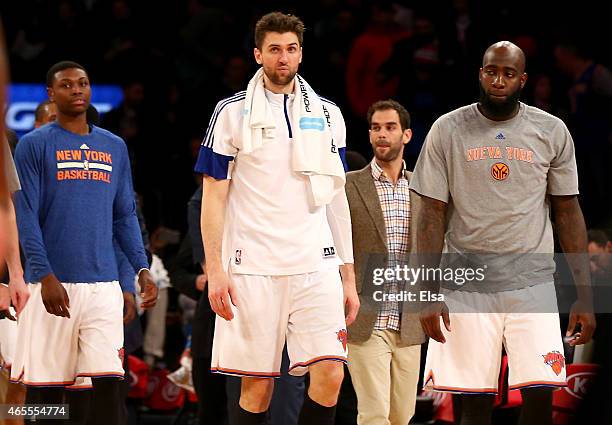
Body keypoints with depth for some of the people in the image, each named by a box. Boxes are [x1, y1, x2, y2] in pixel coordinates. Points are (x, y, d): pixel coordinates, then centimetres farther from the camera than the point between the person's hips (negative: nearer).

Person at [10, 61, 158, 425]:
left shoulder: (114, 147, 15)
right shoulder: (34, 145, 2)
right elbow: (25, 217, -4)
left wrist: (142, 268, 5)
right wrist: (45, 277, -14)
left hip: (103, 285, 3)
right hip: (54, 284, -3)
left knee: (108, 381, -7)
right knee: (50, 386, 2)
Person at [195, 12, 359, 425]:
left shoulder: (327, 114, 13)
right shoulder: (233, 112, 3)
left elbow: (336, 197, 16)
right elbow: (214, 195, 2)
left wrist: (349, 276, 12)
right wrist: (215, 270, -6)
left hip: (317, 267, 2)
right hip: (252, 268, -2)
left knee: (330, 375, -12)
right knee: (257, 386, -1)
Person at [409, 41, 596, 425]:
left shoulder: (551, 131, 4)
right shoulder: (448, 130, 2)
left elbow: (568, 212, 7)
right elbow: (431, 214, 2)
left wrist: (585, 296, 3)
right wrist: (429, 293, -6)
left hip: (533, 283, 1)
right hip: (466, 285, 0)